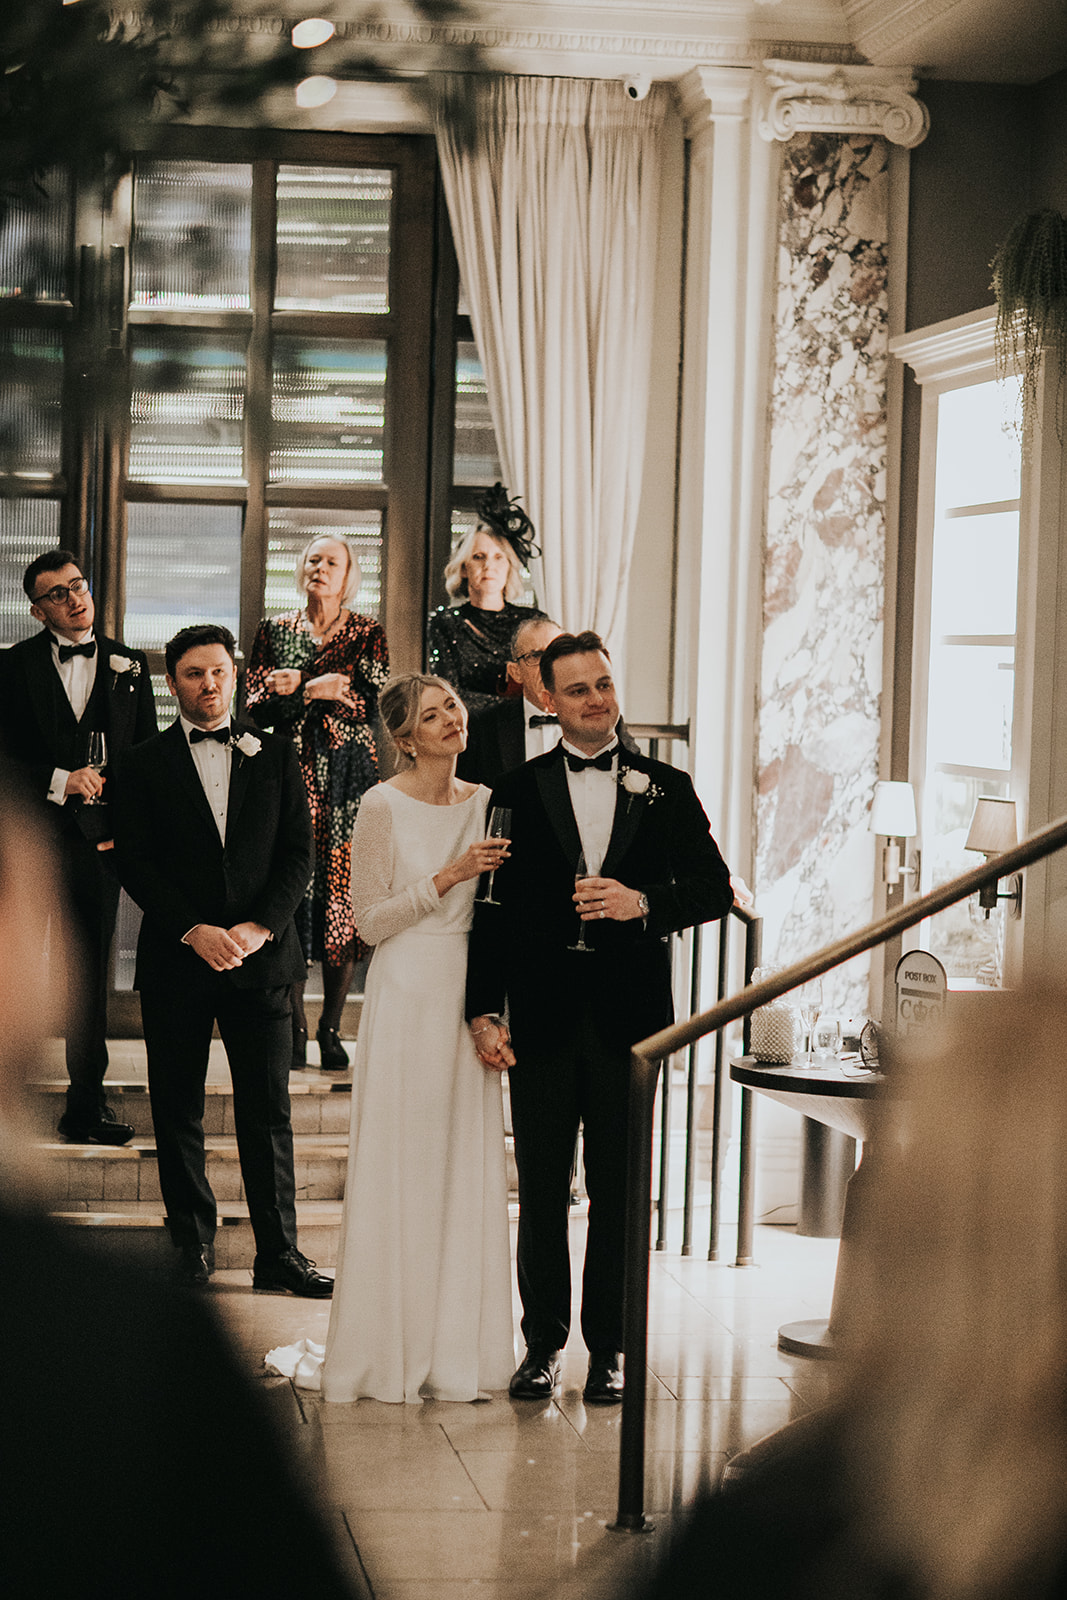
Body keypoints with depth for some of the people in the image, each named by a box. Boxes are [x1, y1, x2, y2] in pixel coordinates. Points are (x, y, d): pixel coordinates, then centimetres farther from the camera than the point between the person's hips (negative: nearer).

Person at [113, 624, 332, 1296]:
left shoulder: (276, 755, 8)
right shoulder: (147, 764, 5)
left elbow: (299, 853, 4)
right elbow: (134, 861, -2)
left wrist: (259, 927, -10)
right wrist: (194, 931, -13)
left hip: (261, 956, 0)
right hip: (176, 961, 0)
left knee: (269, 1114, 0)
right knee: (178, 1113, 6)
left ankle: (279, 1252, 5)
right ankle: (193, 1237, 19)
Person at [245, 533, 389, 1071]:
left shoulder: (367, 634, 8)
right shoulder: (274, 631, 12)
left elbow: (375, 703, -5)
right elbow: (256, 707, 4)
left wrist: (302, 687, -11)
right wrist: (322, 689, -11)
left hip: (347, 780, -1)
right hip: (290, 774, 1)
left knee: (342, 893, -4)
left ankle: (331, 1027, 3)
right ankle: (293, 1026, 0)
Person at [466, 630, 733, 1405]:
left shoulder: (666, 788, 7)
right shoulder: (518, 791, 6)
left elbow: (714, 889, 4)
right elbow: (492, 907, 3)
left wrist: (645, 903, -15)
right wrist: (485, 1010, -5)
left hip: (629, 1013, 0)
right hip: (543, 1014, 0)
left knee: (619, 1190, 5)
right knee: (542, 1189, 5)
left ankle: (609, 1347, 15)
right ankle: (543, 1342, 16)